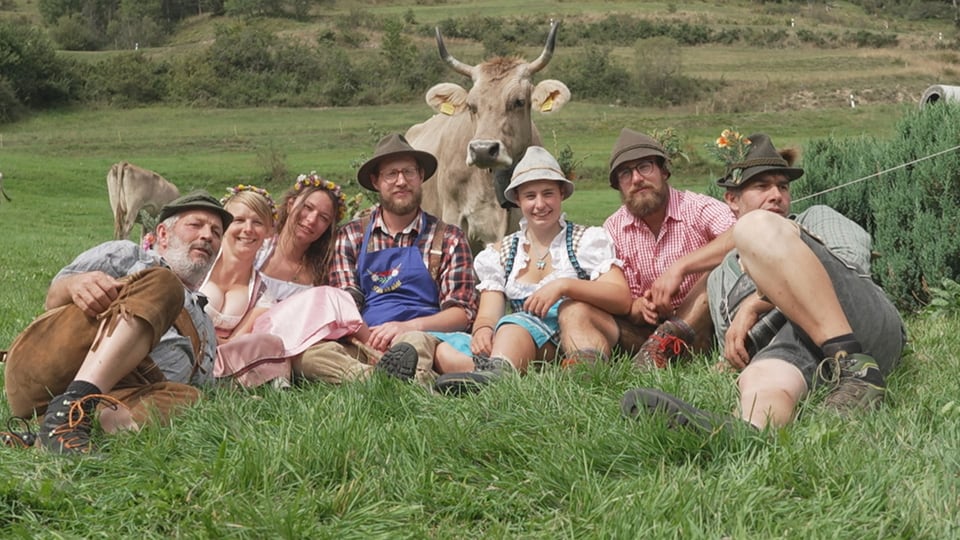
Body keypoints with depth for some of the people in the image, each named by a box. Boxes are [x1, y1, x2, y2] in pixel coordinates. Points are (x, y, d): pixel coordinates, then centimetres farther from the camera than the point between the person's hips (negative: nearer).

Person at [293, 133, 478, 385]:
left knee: (413, 343, -40)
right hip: (362, 344, 2)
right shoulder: (351, 236, 18)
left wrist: (410, 326, -13)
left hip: (421, 338, -1)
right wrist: (363, 335, -13)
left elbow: (462, 312, 6)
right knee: (304, 350, -33)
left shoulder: (448, 239, 13)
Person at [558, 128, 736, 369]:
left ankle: (662, 346, -35)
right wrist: (637, 308, -20)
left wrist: (681, 267, -33)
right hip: (645, 329, 3)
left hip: (700, 328, -3)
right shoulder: (613, 229, 6)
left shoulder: (701, 209, -6)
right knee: (574, 309, -17)